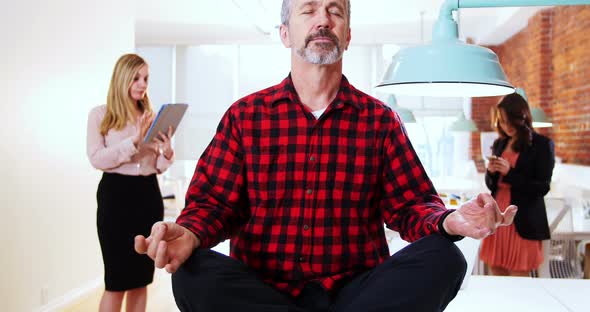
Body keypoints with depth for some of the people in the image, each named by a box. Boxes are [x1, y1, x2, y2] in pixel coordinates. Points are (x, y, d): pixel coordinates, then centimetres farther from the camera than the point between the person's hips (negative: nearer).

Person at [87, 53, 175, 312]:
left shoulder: (151, 116, 11)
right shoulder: (99, 114, 1)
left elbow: (159, 167, 12)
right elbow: (96, 159, -11)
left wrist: (167, 152, -9)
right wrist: (134, 141, -19)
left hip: (149, 195, 4)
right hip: (116, 194, -4)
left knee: (141, 277, 10)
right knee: (117, 279, -2)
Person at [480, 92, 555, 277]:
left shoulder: (542, 144, -4)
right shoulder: (499, 143, 12)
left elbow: (542, 187, -9)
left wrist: (510, 172, -18)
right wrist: (491, 171, -5)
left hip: (523, 222, -5)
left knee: (518, 279, -2)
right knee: (497, 275, 8)